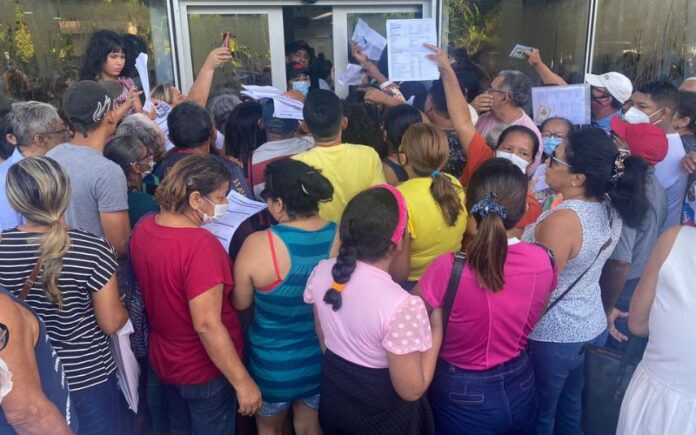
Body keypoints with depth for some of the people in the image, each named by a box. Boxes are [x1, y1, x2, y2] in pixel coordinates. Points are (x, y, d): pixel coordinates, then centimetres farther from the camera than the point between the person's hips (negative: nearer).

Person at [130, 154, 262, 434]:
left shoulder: (144, 228, -6)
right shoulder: (199, 244, -32)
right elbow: (206, 325, -31)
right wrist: (243, 382, -25)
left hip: (163, 358, 7)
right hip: (203, 370, -7)